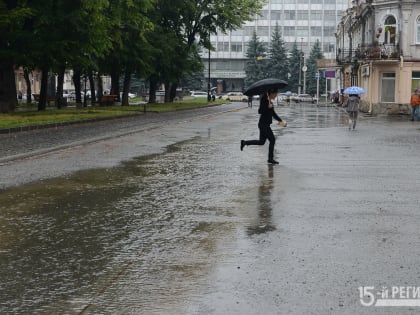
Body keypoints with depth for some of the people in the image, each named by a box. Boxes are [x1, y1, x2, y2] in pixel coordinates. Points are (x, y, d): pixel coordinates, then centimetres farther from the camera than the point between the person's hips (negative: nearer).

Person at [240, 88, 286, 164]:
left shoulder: (270, 101, 14)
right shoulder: (264, 100, -14)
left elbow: (273, 113, 22)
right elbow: (260, 111, -19)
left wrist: (281, 120, 20)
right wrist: (268, 107, -29)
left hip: (266, 124, 10)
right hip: (263, 124, -10)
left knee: (261, 142, 11)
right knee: (272, 139, -8)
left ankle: (244, 142, 17)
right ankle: (270, 158, -1)